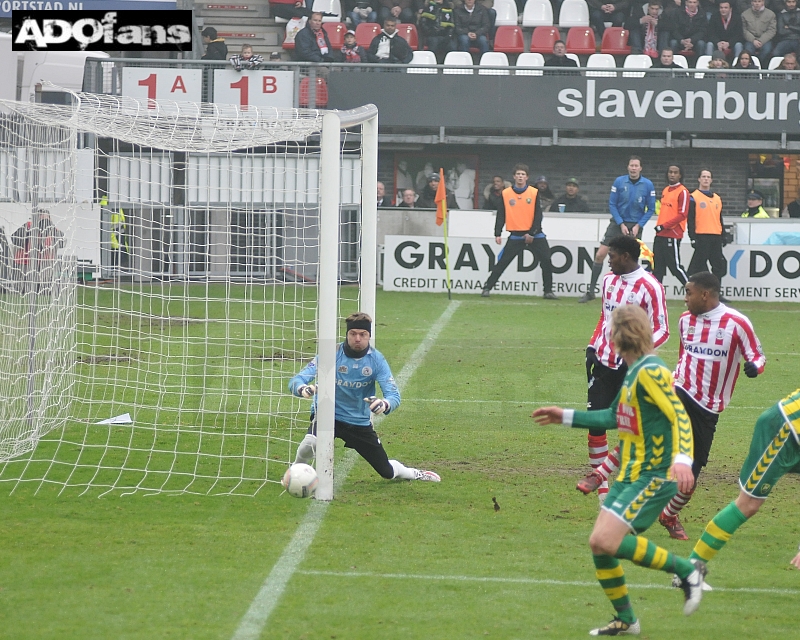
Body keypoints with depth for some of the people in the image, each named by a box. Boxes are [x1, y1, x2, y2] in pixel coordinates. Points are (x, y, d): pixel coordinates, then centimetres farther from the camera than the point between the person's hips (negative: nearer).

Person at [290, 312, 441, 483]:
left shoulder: (376, 360, -9)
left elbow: (394, 395, -16)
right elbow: (296, 381, -21)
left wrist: (385, 404, -42)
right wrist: (302, 389, -48)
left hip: (360, 422, 2)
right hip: (328, 415, -2)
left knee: (387, 472, 11)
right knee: (311, 442, -37)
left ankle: (413, 474, 49)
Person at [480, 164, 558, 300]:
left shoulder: (534, 193, 0)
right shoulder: (506, 194, 1)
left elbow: (538, 215, -2)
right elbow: (501, 215, 4)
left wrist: (532, 233, -11)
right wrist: (497, 234, -4)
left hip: (534, 234, 0)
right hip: (516, 235, 0)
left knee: (546, 262, -5)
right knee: (502, 262, -3)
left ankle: (548, 291, 6)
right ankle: (487, 288, 5)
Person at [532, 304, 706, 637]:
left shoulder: (651, 373, -15)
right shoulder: (633, 372, 14)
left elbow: (680, 417, -24)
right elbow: (615, 417, 28)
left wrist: (682, 459, -40)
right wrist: (565, 417, 33)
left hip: (653, 477, -10)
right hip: (630, 474, 10)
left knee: (607, 540, -20)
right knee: (599, 544, 7)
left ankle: (688, 571, -9)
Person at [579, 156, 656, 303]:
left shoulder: (648, 185, -6)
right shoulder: (619, 182, -5)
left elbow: (650, 209, 0)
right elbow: (612, 204, -2)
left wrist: (638, 226, -10)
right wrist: (621, 224, -10)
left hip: (635, 226, -1)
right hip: (618, 223, 1)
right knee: (600, 255, -6)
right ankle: (591, 291, 3)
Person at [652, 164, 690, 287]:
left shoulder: (683, 192, -9)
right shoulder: (665, 191, 16)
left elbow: (682, 214, -15)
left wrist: (664, 226, -17)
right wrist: (659, 227, 13)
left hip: (673, 235, -8)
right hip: (660, 235, 8)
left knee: (675, 266, -6)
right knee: (657, 267, 8)